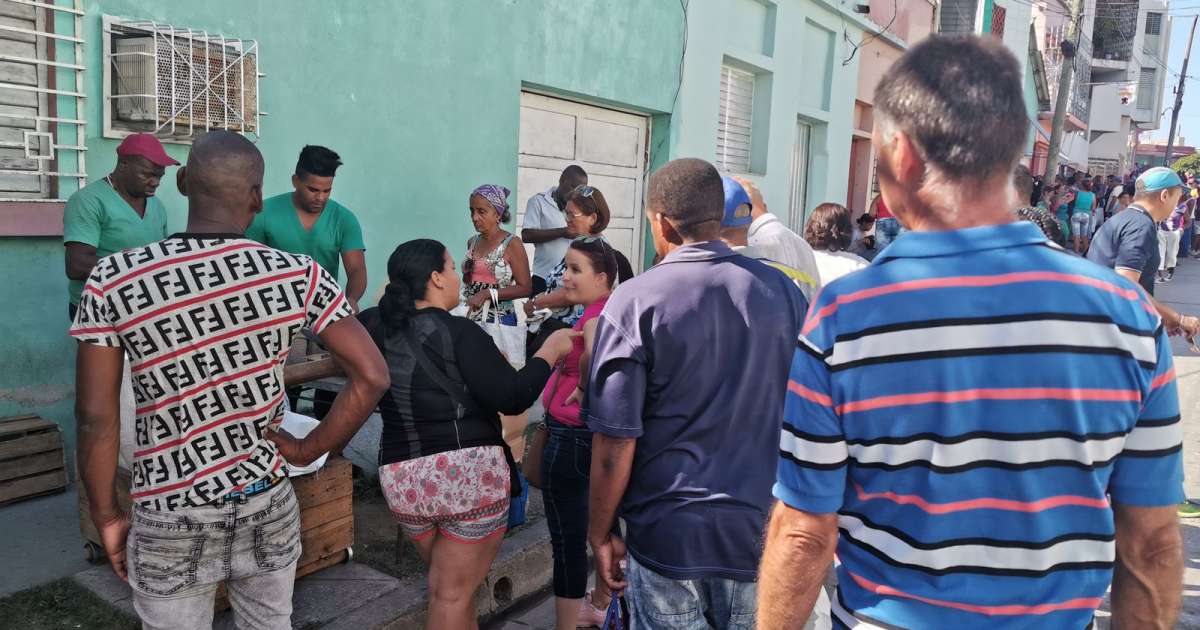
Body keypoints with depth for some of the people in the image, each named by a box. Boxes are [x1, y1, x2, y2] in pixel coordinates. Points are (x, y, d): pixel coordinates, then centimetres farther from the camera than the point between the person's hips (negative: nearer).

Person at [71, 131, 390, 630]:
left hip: (170, 519, -1)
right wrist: (310, 449, -3)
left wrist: (107, 516, 2)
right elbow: (372, 376, -13)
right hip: (268, 506, 1)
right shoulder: (298, 275, -12)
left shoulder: (113, 280, -13)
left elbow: (95, 415, -10)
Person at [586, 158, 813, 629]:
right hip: (763, 529, 4)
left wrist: (599, 534, 0)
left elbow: (615, 443, -13)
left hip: (667, 534, -3)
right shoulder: (783, 290, -1)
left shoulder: (636, 301, -13)